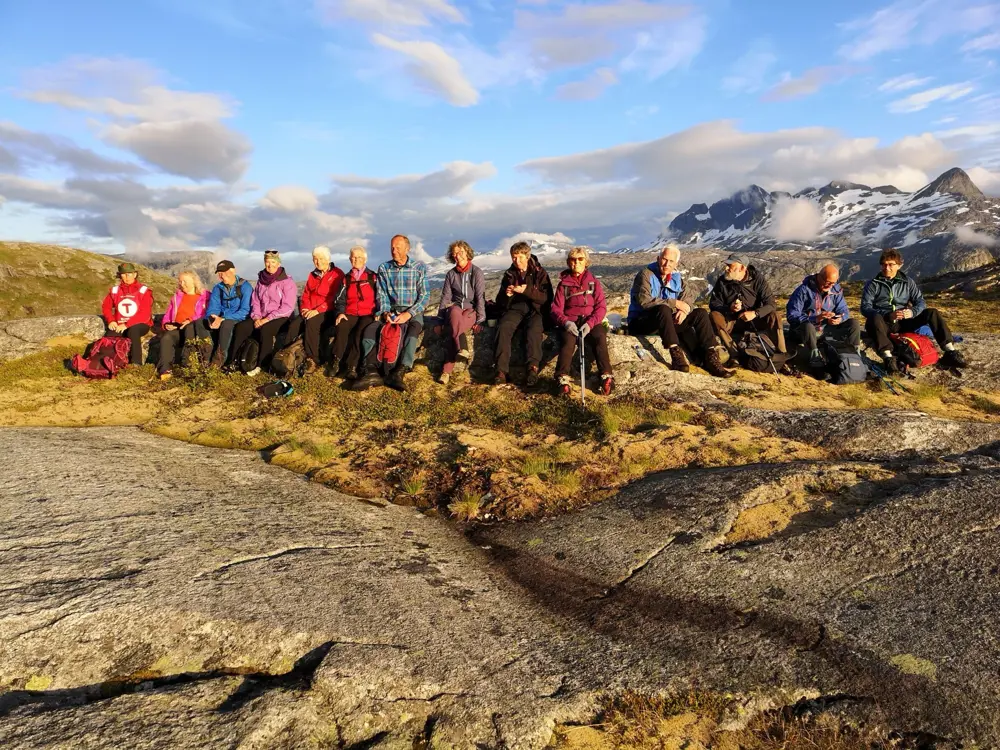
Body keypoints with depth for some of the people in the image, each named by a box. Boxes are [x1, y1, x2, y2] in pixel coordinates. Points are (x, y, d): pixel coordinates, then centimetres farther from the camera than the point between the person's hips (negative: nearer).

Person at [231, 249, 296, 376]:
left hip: (281, 318, -5)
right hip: (262, 318, 6)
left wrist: (267, 319, -19)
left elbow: (287, 308, -14)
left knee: (265, 330, -35)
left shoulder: (287, 282, -6)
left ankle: (262, 365, -29)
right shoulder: (261, 280, 12)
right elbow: (255, 302, 14)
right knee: (241, 327, -19)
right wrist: (256, 317, -7)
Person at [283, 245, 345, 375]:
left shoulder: (337, 274, 0)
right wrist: (305, 308, -3)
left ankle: (312, 361, -32)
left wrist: (317, 310, -18)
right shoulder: (313, 275, 20)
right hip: (310, 312, 6)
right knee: (294, 325, -24)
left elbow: (335, 298, -9)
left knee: (311, 323, -35)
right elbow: (306, 295, 19)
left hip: (327, 312, -5)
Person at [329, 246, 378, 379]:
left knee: (360, 332, -33)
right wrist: (340, 312, -4)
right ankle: (335, 362, -25)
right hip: (350, 314, 2)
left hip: (368, 314, -2)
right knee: (341, 328, -31)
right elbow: (340, 299, 14)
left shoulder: (372, 277, 11)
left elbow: (378, 297, 8)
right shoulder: (346, 279, 18)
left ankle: (352, 367, -31)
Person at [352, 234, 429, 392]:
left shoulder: (419, 268, 0)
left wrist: (409, 314, -18)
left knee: (413, 330, -36)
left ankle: (399, 373, -43)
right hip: (390, 311, 3)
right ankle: (371, 371, -36)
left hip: (413, 311, -3)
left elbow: (424, 296, -4)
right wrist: (385, 312, -13)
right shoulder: (384, 268, 9)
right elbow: (382, 295, 7)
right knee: (370, 329, -23)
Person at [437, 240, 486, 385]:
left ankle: (447, 370, -39)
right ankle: (462, 349, -46)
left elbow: (480, 297, -7)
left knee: (453, 328, -36)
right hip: (455, 307, 2)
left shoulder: (477, 272, -1)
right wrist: (440, 319, 0)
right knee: (455, 312, -39)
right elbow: (445, 297, 8)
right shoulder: (451, 274, 9)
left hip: (471, 310, -2)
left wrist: (479, 320, -15)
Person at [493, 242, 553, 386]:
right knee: (503, 327, -31)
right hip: (514, 309, 2)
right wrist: (506, 294, -7)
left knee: (534, 329, -37)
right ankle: (502, 371, -40)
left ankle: (533, 369, -47)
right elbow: (500, 302, 17)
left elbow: (547, 298, -5)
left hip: (535, 309, -2)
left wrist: (526, 291, -18)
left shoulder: (539, 272, 7)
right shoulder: (509, 274, 16)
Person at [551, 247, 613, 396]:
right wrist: (565, 322, -19)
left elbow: (601, 307, 2)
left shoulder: (593, 282, 12)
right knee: (568, 339, -34)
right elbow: (556, 309, 4)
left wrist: (590, 323, -18)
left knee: (600, 337, -33)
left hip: (591, 321, 0)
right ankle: (563, 378, -41)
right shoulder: (563, 283, 12)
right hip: (570, 321, 0)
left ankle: (607, 377, -38)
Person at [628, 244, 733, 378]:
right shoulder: (646, 275, -10)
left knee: (701, 313, -7)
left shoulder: (676, 277, 11)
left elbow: (689, 295, 8)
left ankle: (711, 358, -19)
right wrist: (675, 303, -23)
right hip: (641, 323, -7)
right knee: (663, 309, -37)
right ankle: (676, 356, -48)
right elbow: (644, 300, -25)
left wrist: (685, 309, -16)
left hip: (667, 321, 7)